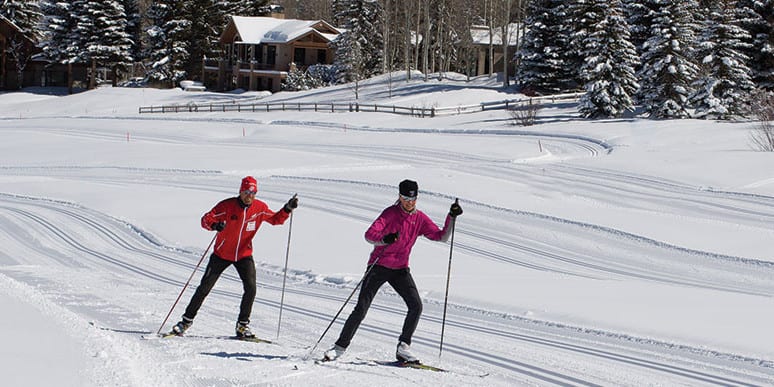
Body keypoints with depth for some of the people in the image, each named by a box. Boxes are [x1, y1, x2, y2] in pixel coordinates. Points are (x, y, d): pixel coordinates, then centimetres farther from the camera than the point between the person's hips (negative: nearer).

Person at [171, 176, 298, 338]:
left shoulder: (260, 208, -8)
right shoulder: (227, 206, -18)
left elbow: (275, 219, 7)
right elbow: (205, 219, -19)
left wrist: (287, 209, -11)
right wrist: (215, 225, -41)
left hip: (244, 255, 2)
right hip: (222, 254, -2)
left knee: (250, 288, -16)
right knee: (204, 287, 0)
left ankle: (243, 325, -1)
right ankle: (187, 320, 15)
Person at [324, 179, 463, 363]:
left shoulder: (420, 219, 3)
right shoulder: (391, 213, -12)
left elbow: (441, 236, 4)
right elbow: (369, 235, -23)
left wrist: (452, 217, -9)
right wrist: (384, 240, -44)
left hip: (400, 269, 4)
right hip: (378, 266, -4)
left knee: (416, 306, -14)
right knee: (361, 309, -8)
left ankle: (403, 348, -3)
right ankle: (340, 347, 3)